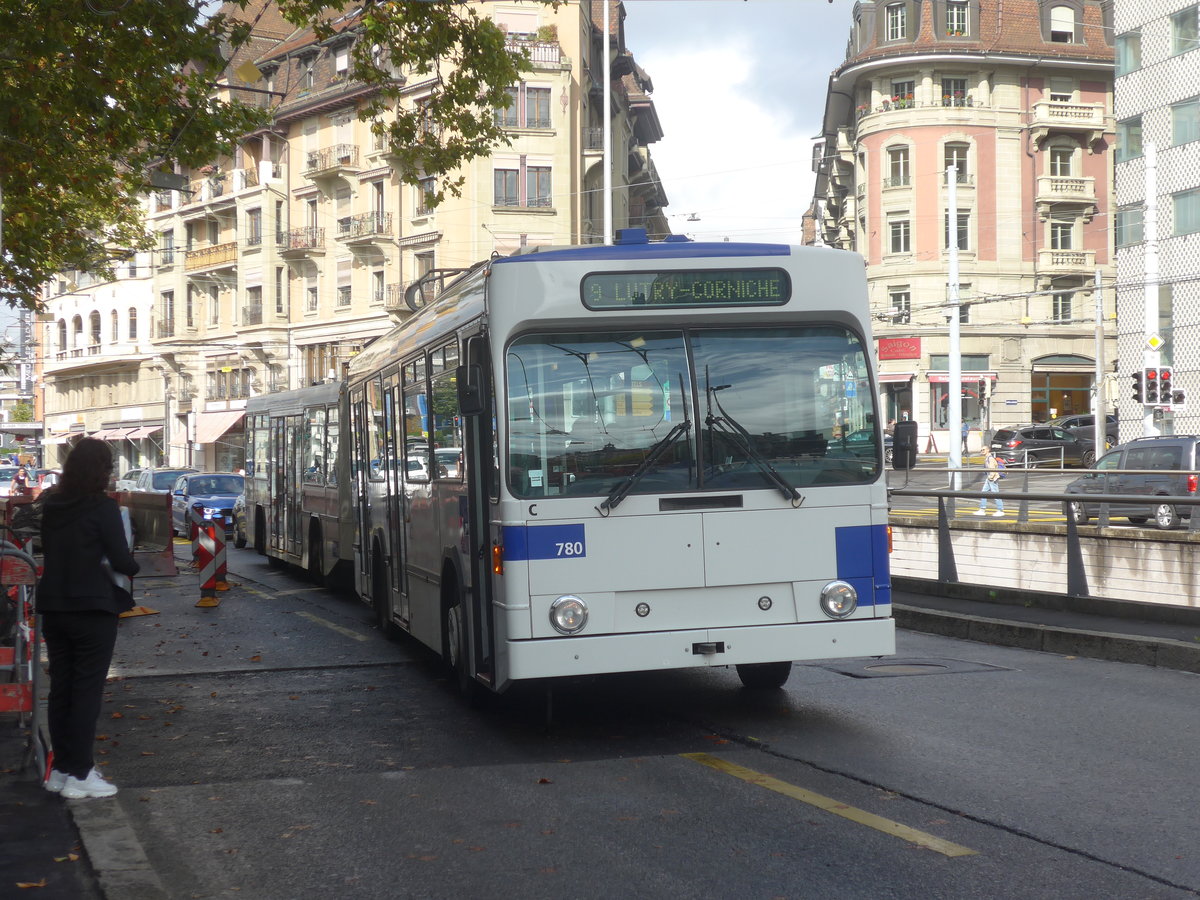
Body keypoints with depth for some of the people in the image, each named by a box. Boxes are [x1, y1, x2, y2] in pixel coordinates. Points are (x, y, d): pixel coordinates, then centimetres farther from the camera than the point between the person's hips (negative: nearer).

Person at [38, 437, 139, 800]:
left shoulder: (51, 505, 6)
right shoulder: (103, 508, -14)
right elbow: (121, 560, -14)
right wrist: (136, 568, 6)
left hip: (53, 608, 6)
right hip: (93, 610, -6)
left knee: (60, 688, 12)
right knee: (87, 691, 0)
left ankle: (61, 769, 18)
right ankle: (80, 775, 1)